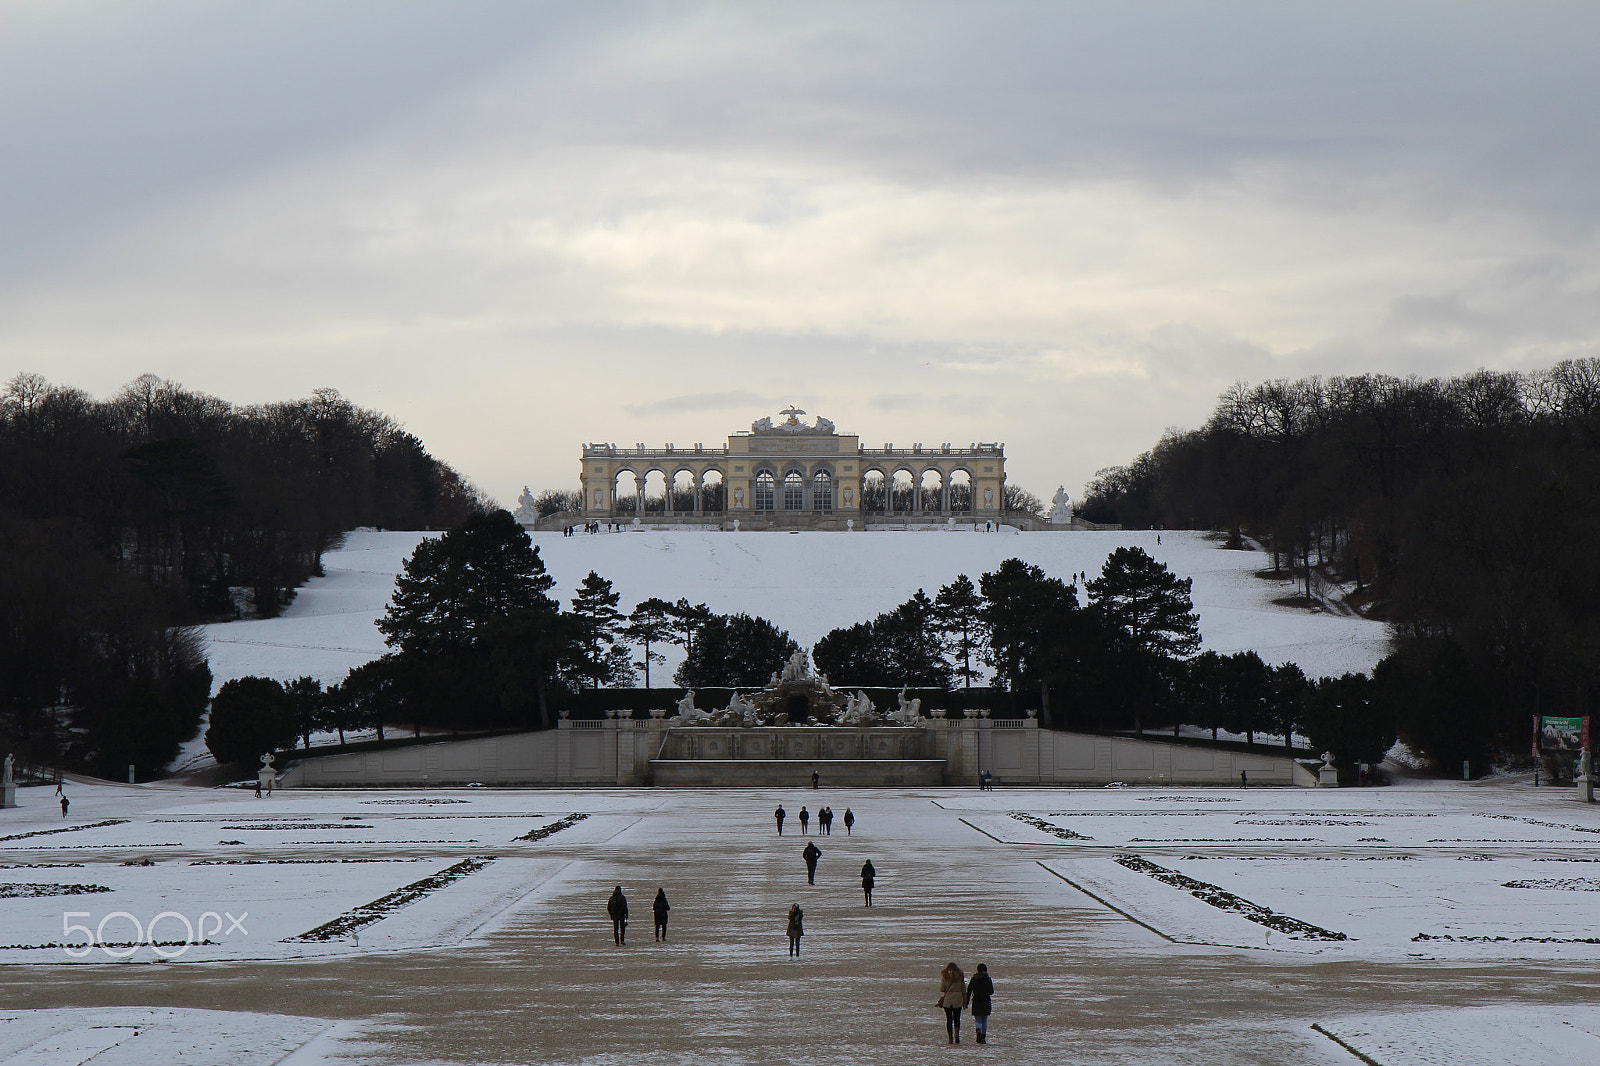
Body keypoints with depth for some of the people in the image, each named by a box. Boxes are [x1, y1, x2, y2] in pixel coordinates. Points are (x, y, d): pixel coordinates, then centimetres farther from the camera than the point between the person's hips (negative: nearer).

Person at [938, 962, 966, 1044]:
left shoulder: (944, 976, 1)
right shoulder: (960, 976, 3)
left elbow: (942, 989, -3)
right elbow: (964, 989, 5)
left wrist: (941, 1000, 4)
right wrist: (965, 1000, 10)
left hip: (947, 1000, 0)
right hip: (958, 1000, 0)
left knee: (949, 1019, 5)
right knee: (957, 1018, 8)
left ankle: (950, 1038, 4)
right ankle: (957, 1034, -13)